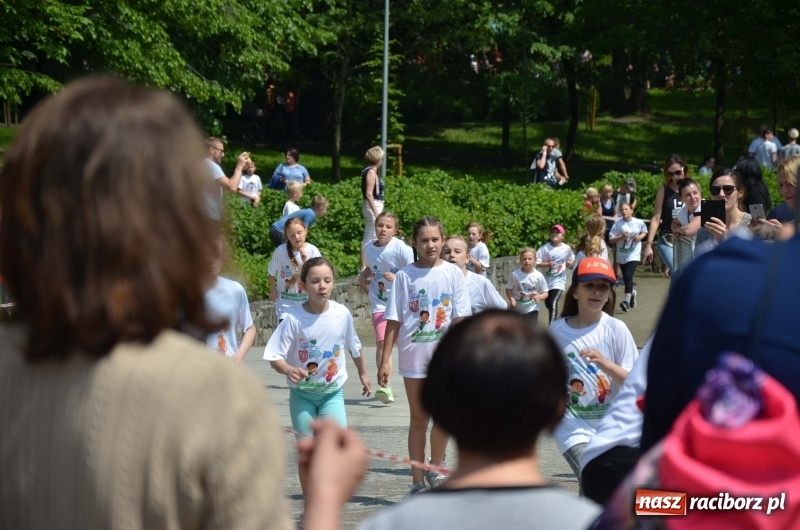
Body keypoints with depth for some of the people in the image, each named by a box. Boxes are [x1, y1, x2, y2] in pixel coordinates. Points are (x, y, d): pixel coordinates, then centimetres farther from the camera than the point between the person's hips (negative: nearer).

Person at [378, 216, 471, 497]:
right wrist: (385, 359, -3)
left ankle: (435, 469, 21)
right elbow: (393, 319, 1)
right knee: (419, 418, 8)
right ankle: (417, 481, 14)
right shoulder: (405, 276, 0)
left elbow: (460, 317, 0)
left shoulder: (452, 273, 1)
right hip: (413, 355, 0)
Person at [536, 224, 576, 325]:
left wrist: (570, 263, -9)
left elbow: (571, 260, 13)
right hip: (547, 280, 2)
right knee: (548, 304, 16)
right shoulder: (545, 248, -11)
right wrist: (547, 264, -26)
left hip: (559, 280, -2)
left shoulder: (567, 249, -6)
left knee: (553, 303, -17)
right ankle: (553, 321, 44)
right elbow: (536, 262, -12)